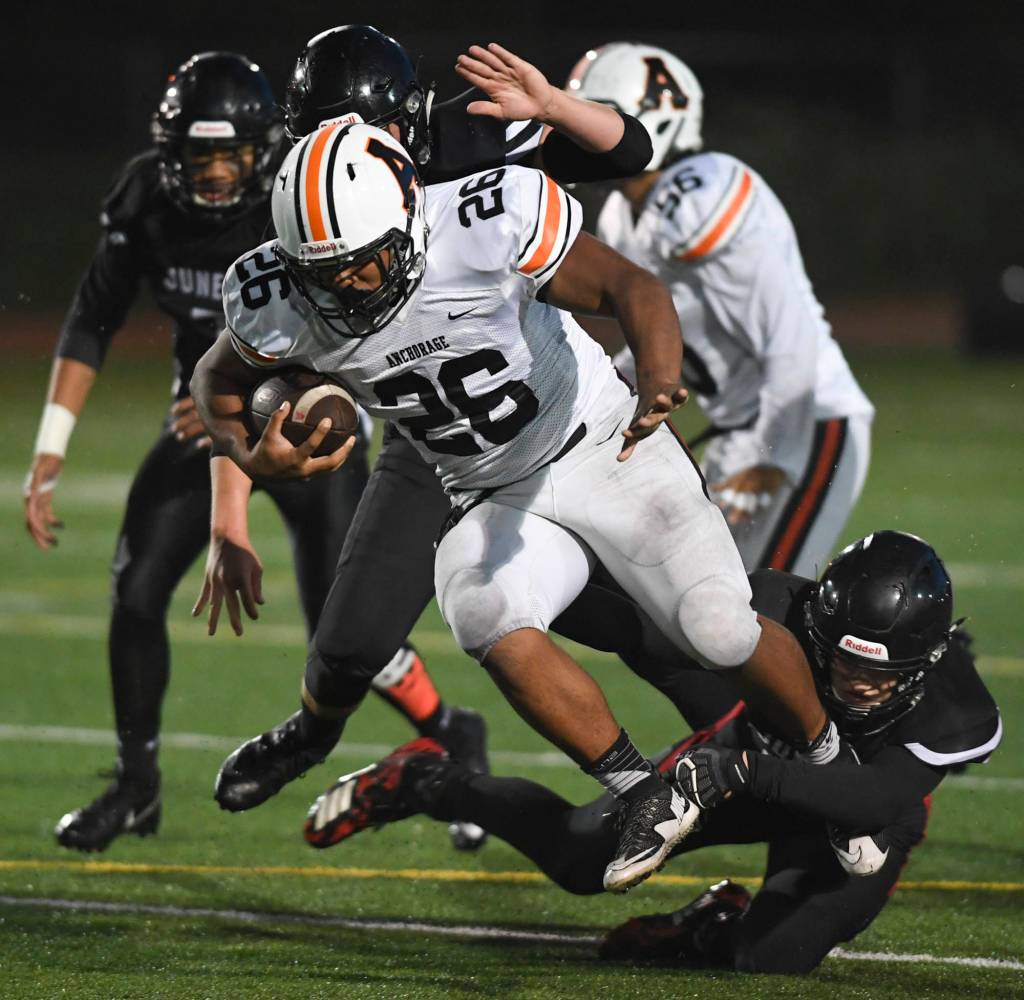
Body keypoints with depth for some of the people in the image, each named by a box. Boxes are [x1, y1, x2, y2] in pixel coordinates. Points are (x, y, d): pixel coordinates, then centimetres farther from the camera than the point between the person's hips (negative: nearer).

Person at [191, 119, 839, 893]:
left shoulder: (488, 227, -28)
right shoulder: (280, 306, -16)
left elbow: (628, 287, -23)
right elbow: (220, 381, 4)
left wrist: (659, 381, -42)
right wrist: (249, 456, -17)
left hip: (600, 445, -3)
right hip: (495, 500, 3)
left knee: (722, 633, -8)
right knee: (498, 634, -27)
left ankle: (832, 764, 22)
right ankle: (650, 799, -11)